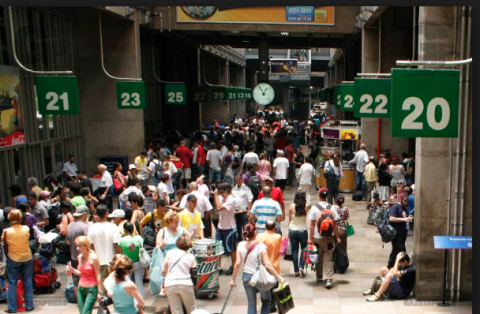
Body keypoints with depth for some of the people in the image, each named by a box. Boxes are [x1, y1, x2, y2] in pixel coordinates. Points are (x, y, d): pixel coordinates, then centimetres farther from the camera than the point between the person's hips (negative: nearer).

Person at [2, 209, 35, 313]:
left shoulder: (6, 231, -16)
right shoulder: (26, 229, -12)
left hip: (13, 259, -2)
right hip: (27, 258, 2)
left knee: (12, 283, 9)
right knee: (28, 282, 12)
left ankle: (12, 308, 14)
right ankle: (29, 305, 19)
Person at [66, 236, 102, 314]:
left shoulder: (93, 258, -14)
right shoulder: (80, 257, 5)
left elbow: (98, 276, -12)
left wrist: (99, 292, -13)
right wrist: (71, 269, -2)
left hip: (91, 290, -7)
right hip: (81, 289, 7)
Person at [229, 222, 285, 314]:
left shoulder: (241, 245, -7)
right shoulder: (260, 246, -17)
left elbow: (238, 264, -8)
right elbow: (267, 265, -19)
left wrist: (233, 279, 2)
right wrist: (279, 277, -13)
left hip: (247, 277, 3)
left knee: (251, 304, 13)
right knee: (266, 301, 20)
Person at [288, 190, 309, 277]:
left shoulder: (291, 206, -9)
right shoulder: (306, 206, -12)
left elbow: (289, 219, 1)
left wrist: (289, 231, 10)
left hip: (292, 230, 1)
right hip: (302, 231, -1)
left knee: (294, 250, 9)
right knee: (304, 249, 17)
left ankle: (296, 270, 13)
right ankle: (302, 267, 2)